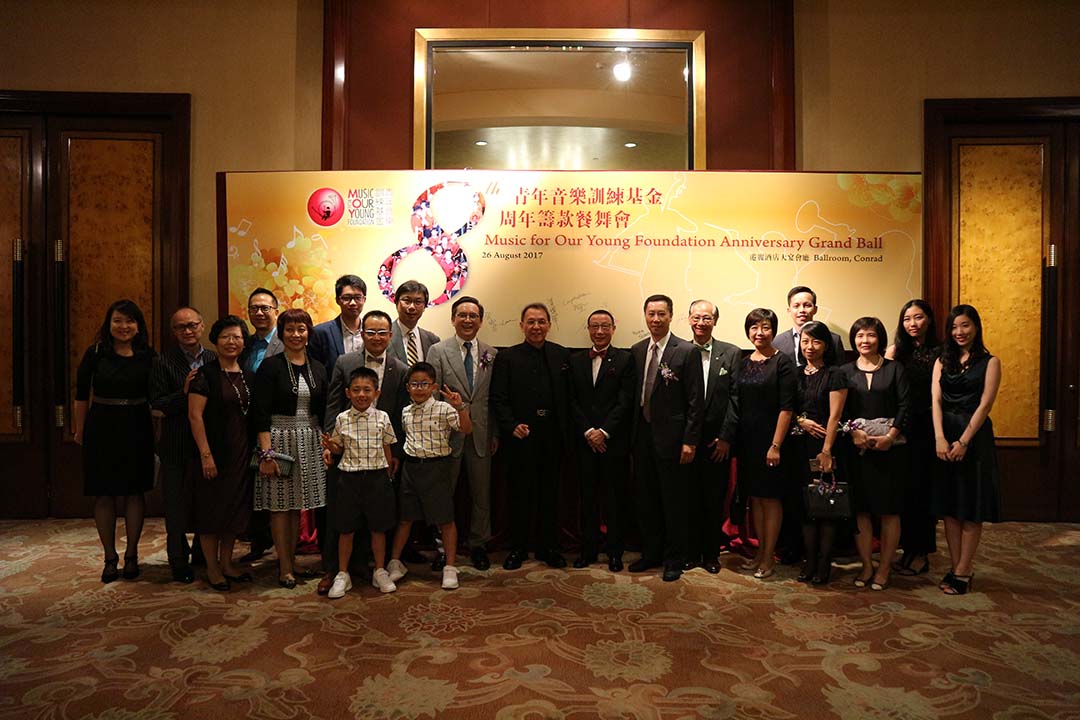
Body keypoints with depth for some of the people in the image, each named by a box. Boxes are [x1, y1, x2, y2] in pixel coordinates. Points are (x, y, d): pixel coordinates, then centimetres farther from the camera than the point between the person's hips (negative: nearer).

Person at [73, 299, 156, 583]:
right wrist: (80, 430, 4)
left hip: (137, 429, 1)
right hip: (101, 428, 0)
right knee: (103, 494, 4)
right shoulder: (95, 353, -2)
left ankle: (131, 555, 18)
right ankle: (110, 557, 16)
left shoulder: (148, 355, 0)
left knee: (135, 492, 5)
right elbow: (81, 394, 3)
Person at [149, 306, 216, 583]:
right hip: (176, 448, -2)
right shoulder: (163, 363, -5)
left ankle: (202, 554, 32)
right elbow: (157, 408, -10)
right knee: (176, 508, 8)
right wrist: (184, 392, -22)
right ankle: (179, 562, 24)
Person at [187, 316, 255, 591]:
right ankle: (212, 567, 17)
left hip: (241, 453, 6)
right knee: (212, 508, 4)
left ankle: (227, 563, 26)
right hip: (215, 452, -6)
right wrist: (206, 454, -17)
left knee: (236, 508, 12)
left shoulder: (248, 377, 9)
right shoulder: (205, 374, -8)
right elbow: (195, 415, -13)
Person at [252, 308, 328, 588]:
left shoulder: (317, 368, 9)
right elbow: (261, 413, -10)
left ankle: (291, 560, 23)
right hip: (279, 439, -4)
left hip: (310, 443, 4)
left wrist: (326, 445, 4)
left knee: (298, 504, 11)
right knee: (280, 504, 0)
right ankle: (285, 568, 10)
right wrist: (267, 452, -16)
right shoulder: (270, 367, -5)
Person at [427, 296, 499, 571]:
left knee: (481, 493, 11)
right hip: (449, 433, -2)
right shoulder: (438, 351, -2)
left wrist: (495, 433, 4)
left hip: (481, 434, 2)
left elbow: (496, 398, 7)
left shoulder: (492, 354, 6)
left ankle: (479, 544, 27)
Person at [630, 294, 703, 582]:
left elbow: (695, 400, -9)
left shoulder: (687, 351, -8)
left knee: (674, 502, 5)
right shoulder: (636, 351, 9)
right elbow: (635, 395, 12)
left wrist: (690, 441, -13)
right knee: (646, 500, 14)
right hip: (643, 436, 5)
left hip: (671, 437, -5)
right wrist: (633, 435, 7)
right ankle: (651, 553, 29)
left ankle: (674, 559, 20)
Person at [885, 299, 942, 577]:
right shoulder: (897, 352, 8)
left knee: (921, 489, 1)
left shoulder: (939, 353, -2)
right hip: (902, 429, 3)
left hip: (927, 429, -3)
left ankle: (920, 553, 14)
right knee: (903, 489, 8)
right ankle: (909, 549, 20)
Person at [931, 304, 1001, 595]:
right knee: (948, 506, 6)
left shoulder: (989, 362, 0)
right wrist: (940, 438, -13)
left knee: (971, 508, 1)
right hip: (944, 436, 4)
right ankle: (957, 568, 16)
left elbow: (984, 405, -8)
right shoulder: (942, 361, 11)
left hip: (974, 435, -4)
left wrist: (963, 442, -16)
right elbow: (936, 400, 0)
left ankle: (963, 572, 8)